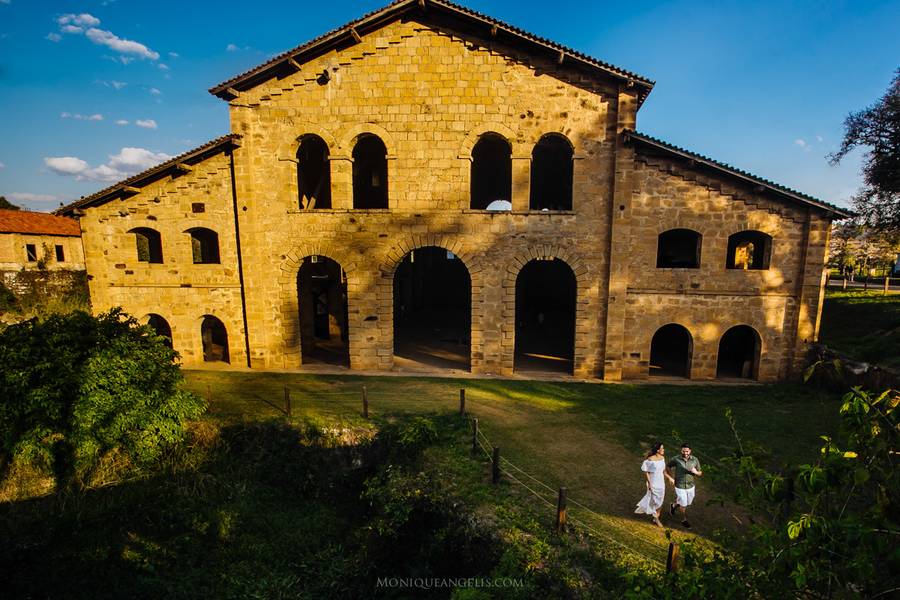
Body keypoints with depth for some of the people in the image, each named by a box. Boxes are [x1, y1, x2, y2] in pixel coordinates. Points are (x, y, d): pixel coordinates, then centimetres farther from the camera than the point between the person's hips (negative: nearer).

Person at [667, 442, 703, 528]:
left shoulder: (695, 460, -12)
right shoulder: (676, 459, -18)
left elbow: (700, 474, -1)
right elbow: (668, 467, 1)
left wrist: (696, 472, -23)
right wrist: (672, 477, -5)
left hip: (690, 486, 3)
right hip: (680, 487, -3)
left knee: (688, 504, 22)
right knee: (683, 505, 11)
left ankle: (674, 505, 51)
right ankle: (684, 519, 39)